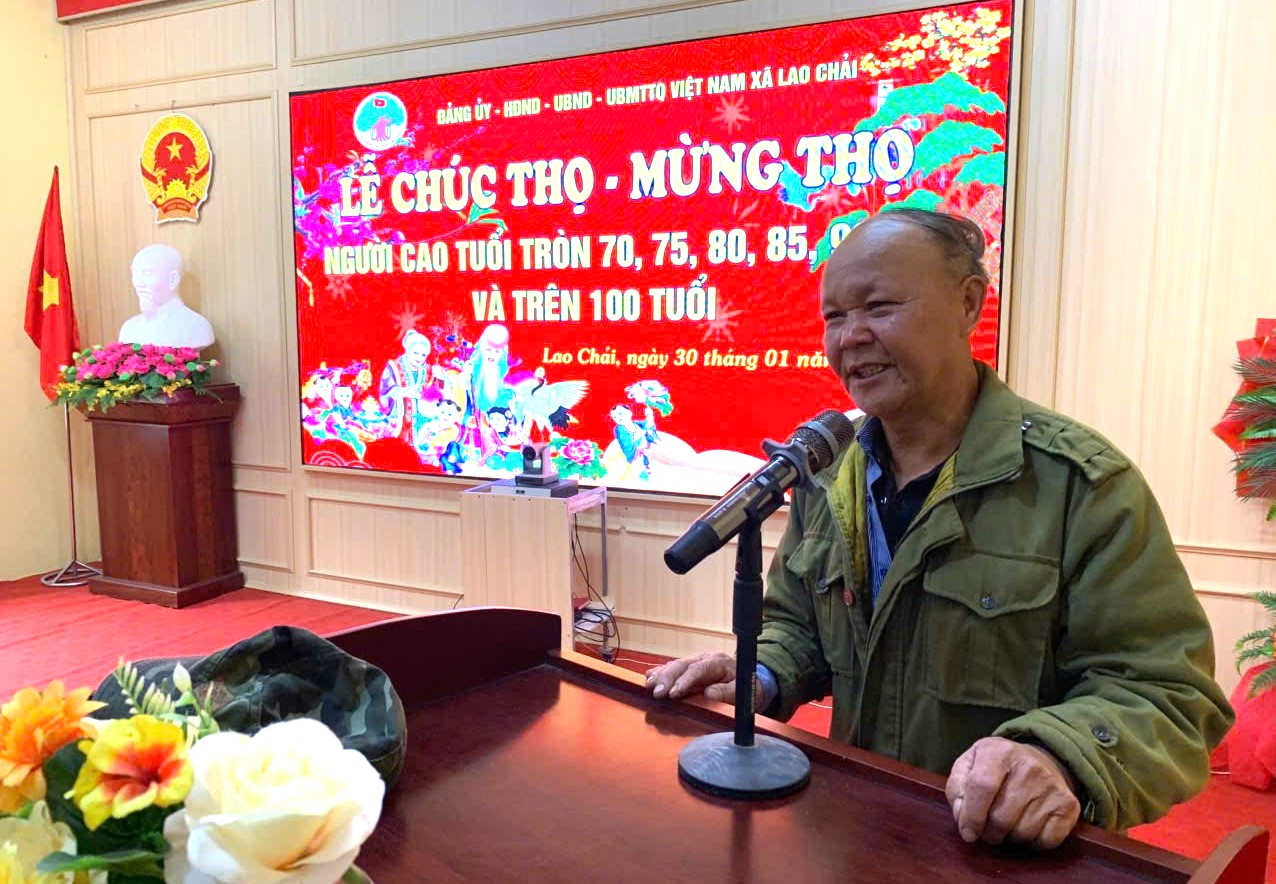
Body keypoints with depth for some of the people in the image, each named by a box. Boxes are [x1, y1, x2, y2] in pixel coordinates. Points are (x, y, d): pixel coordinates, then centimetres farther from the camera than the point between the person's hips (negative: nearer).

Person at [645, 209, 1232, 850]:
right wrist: (760, 680, -4)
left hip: (1014, 851, -1)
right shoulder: (824, 474, 5)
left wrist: (1057, 758, -31)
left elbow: (1164, 692, -13)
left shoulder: (1082, 485, -11)